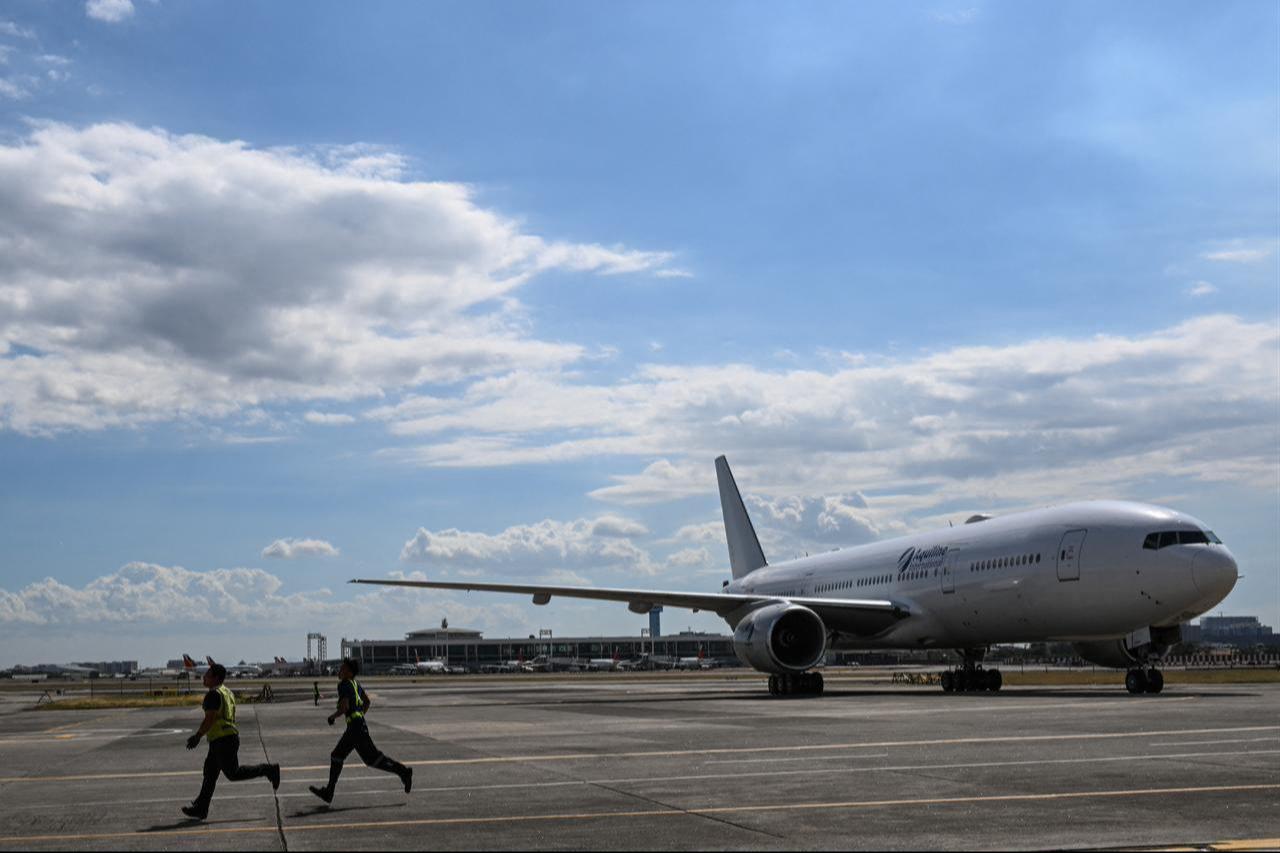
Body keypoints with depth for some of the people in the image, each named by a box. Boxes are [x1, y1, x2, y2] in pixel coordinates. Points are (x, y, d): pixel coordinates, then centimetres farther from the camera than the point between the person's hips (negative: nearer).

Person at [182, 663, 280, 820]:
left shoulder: (214, 694, -14)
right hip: (229, 737, 10)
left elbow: (209, 719, -20)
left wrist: (197, 737, -11)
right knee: (209, 774, 11)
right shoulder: (227, 692, 16)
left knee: (233, 773, -5)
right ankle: (201, 809, 12)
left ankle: (269, 770, -3)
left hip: (222, 740, -10)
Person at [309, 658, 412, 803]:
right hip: (357, 726, 10)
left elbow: (344, 707, -22)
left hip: (356, 727, -10)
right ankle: (328, 792, 16)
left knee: (372, 758, -5)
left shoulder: (344, 684, -12)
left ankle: (403, 771, -4)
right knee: (336, 756, 13)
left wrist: (332, 716, -6)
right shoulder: (355, 683, 15)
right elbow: (367, 701, 24)